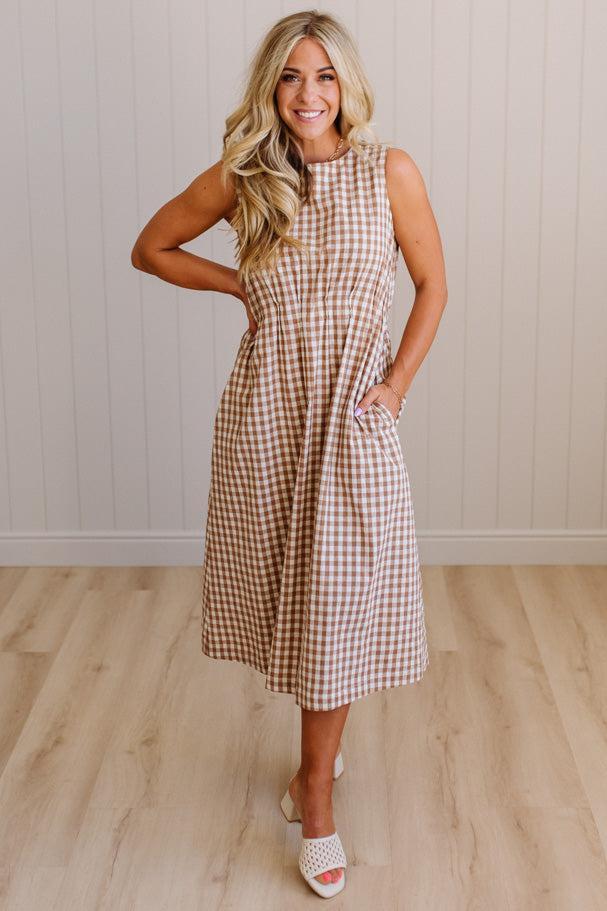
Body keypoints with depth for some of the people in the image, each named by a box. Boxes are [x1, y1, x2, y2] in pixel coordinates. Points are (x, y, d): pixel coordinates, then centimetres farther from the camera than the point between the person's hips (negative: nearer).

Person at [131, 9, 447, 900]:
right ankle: (323, 751, 34)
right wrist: (242, 285, 0)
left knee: (340, 596, 0)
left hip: (354, 415, -1)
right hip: (267, 409, 2)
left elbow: (433, 284, 5)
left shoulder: (391, 172, -5)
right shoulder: (243, 179, -2)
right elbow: (150, 247, 10)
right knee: (289, 586, 11)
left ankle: (317, 792, 13)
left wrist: (398, 381, -4)